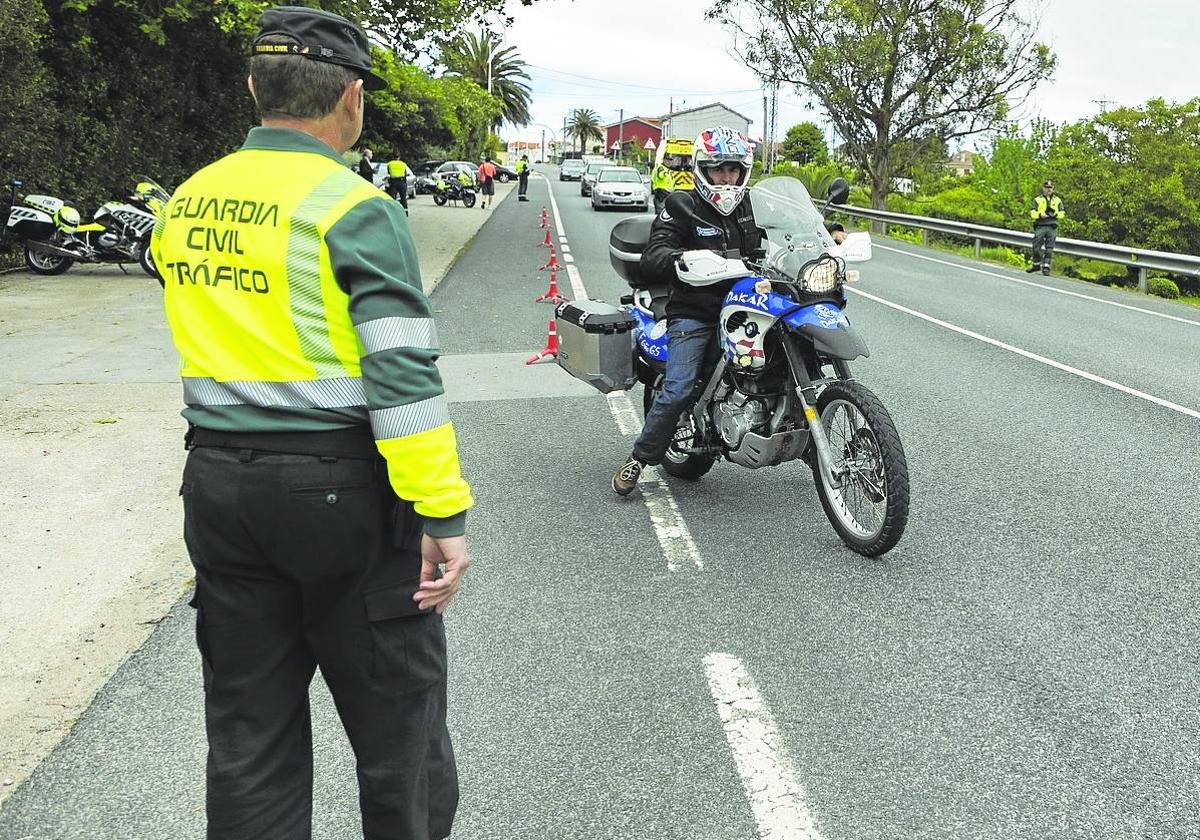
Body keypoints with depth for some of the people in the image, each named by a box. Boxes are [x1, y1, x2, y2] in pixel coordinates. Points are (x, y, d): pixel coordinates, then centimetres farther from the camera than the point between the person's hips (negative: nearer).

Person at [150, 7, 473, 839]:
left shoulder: (186, 204, 8)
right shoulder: (357, 210, -13)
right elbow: (403, 377, -19)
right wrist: (444, 513, -17)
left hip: (217, 481, 7)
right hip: (338, 487, -6)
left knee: (247, 725, 17)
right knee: (397, 712, 11)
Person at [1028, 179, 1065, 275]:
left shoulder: (1057, 200, 14)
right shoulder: (1037, 199, 8)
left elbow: (1062, 213, 14)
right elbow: (1032, 213, 0)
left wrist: (1055, 214, -7)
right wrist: (1040, 215, -17)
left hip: (1052, 227, 1)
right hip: (1040, 226, -1)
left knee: (1049, 248, -2)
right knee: (1036, 247, -2)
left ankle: (1046, 267, 0)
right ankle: (1036, 265, 15)